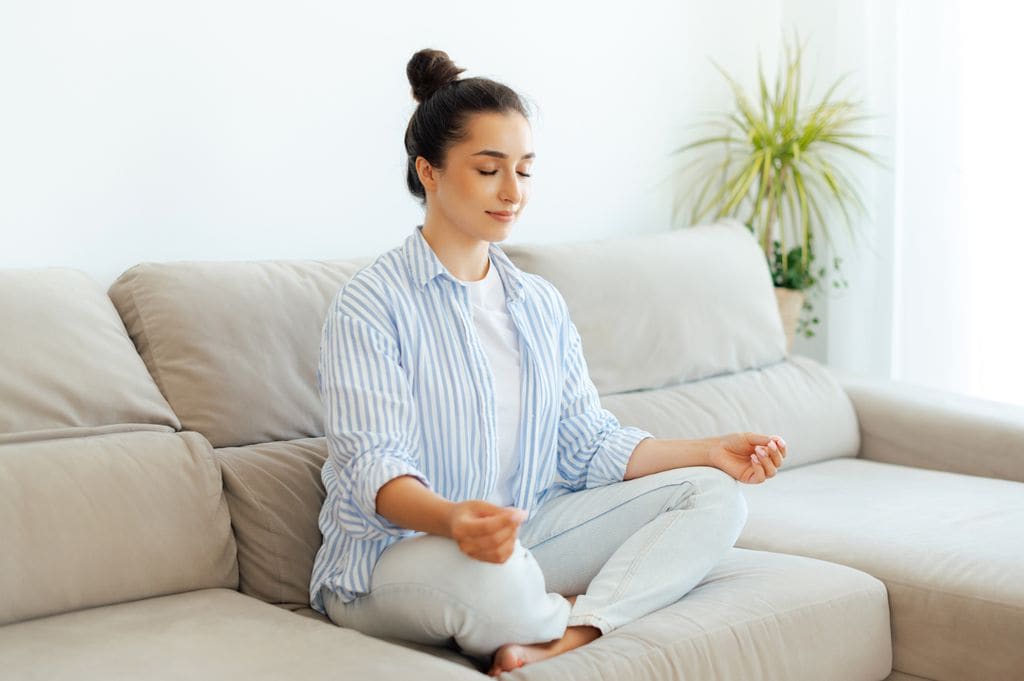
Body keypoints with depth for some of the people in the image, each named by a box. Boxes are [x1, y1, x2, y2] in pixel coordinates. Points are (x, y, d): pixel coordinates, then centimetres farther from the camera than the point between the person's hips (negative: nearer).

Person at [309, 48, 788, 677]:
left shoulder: (542, 303, 14)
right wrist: (453, 519, -41)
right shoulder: (370, 306, -9)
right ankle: (590, 616, -6)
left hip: (530, 535, 7)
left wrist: (710, 451, -4)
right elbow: (373, 465, -19)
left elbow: (592, 443, 10)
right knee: (489, 575, -42)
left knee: (715, 496, -7)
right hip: (394, 552, -7)